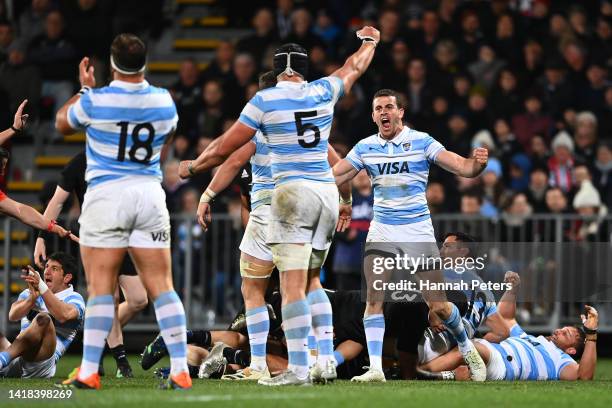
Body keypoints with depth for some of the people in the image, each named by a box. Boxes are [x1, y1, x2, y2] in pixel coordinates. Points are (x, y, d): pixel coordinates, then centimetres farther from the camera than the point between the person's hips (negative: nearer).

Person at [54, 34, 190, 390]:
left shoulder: (95, 101, -9)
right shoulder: (164, 101, 1)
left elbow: (63, 124, 11)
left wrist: (84, 89, 24)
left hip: (106, 194, -3)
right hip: (150, 193, 3)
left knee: (101, 288, -1)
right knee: (162, 286, 3)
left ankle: (89, 372, -3)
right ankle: (180, 371, -2)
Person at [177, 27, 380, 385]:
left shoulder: (265, 100, -3)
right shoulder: (324, 92, 8)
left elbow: (224, 149, 1)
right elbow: (355, 67, 31)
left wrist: (193, 167, 19)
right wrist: (370, 41, 51)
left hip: (293, 193, -5)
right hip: (327, 192, 5)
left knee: (293, 283, -9)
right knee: (311, 279, 16)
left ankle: (299, 369, -15)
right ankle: (327, 357, 8)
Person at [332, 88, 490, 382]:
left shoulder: (421, 142, -4)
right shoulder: (365, 148, 5)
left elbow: (463, 167, -10)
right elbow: (334, 177, 7)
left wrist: (478, 163, -32)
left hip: (418, 232, -2)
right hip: (382, 233, 2)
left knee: (437, 306, -2)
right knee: (374, 300, -15)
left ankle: (467, 348, 23)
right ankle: (375, 368, -14)